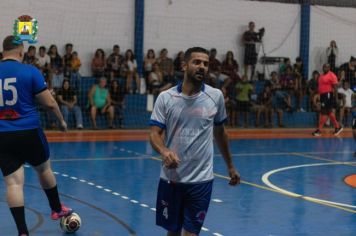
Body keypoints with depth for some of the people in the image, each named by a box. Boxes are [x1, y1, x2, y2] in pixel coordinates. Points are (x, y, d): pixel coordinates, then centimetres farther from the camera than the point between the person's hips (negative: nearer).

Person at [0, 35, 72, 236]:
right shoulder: (30, 71, -7)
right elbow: (49, 103, -6)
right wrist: (61, 120, 11)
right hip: (28, 132, -2)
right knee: (44, 169, 22)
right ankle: (57, 209, 40)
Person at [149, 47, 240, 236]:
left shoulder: (215, 96, 0)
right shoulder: (165, 97, -4)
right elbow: (155, 134, -8)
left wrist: (230, 167, 19)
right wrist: (164, 151, -30)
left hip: (200, 179, 0)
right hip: (171, 177, 0)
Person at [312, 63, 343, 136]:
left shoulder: (332, 75, -11)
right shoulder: (321, 76, 16)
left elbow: (335, 87, -15)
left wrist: (334, 97, -20)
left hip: (328, 95, -10)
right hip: (322, 95, 10)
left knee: (323, 112, -9)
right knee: (329, 112, 14)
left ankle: (319, 130, -7)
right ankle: (338, 127, 24)